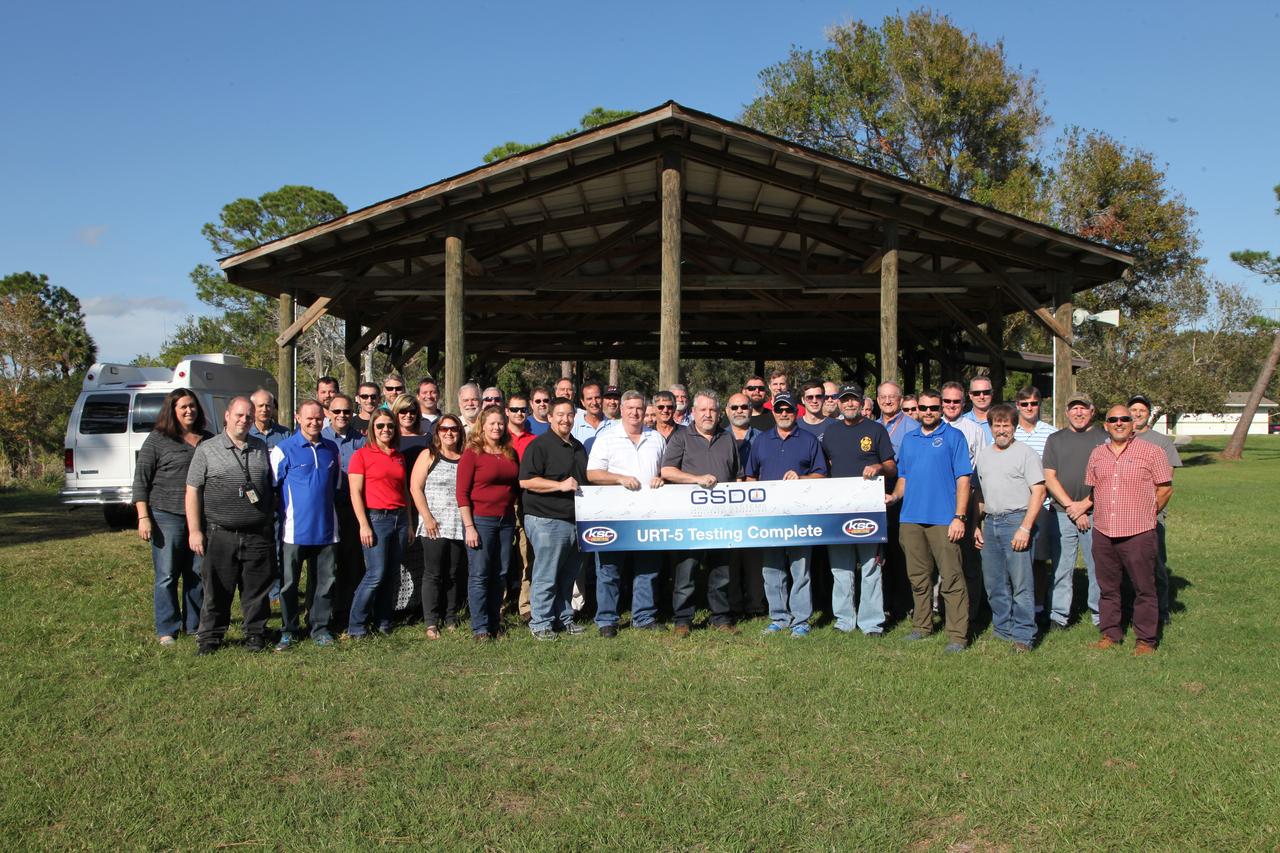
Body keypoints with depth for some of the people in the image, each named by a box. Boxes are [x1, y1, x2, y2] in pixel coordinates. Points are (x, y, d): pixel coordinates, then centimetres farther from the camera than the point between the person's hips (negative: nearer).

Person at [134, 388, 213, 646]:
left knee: (198, 575, 9)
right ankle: (167, 630, 12)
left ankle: (195, 625, 21)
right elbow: (141, 480, -2)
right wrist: (143, 517, -9)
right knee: (167, 576, 2)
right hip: (167, 517, -4)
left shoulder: (208, 440, 11)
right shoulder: (157, 439, 0)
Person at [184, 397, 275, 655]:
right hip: (220, 535, -2)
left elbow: (272, 486, 18)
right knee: (217, 590, 4)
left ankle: (256, 634, 20)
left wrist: (271, 523, 12)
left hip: (259, 535, 2)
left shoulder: (262, 448, 12)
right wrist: (194, 531, -5)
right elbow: (192, 491, 1)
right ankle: (209, 637, 17)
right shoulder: (206, 450, 3)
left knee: (257, 589, 7)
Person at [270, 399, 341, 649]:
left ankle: (320, 627, 18)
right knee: (289, 583, 4)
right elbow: (270, 487, 0)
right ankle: (288, 631, 15)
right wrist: (283, 509, -1)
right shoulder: (283, 449, -3)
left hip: (326, 528, 4)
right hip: (295, 529, -3)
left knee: (325, 581, 7)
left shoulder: (332, 449, 10)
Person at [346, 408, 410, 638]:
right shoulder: (362, 455, -2)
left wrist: (409, 523, 14)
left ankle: (383, 622, 20)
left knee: (391, 575, 8)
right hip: (376, 518, -6)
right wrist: (364, 525, -14)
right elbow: (355, 492, -7)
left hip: (399, 518, 6)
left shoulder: (399, 457, 14)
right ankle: (356, 626, 3)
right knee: (376, 574, -9)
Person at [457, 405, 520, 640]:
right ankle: (480, 628, 4)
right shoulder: (472, 454, -4)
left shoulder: (510, 454, 12)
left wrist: (516, 519, 10)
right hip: (481, 520, -5)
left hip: (506, 521, 5)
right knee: (479, 575, -2)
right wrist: (469, 526, -13)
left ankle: (495, 625, 18)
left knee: (500, 574, 9)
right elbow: (462, 493, -8)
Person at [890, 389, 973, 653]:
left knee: (951, 579, -5)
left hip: (943, 519, -5)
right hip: (911, 519, 5)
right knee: (918, 578, 13)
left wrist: (959, 517, -12)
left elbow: (963, 479, -5)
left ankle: (957, 635, 0)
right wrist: (893, 496, 1)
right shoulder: (908, 440, 15)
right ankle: (922, 626, 26)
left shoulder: (953, 436, 0)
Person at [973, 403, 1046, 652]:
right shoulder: (983, 454, 16)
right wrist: (978, 525, 15)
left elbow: (1038, 492, -9)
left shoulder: (1025, 453, -4)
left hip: (1016, 520, -6)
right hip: (989, 522, 6)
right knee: (994, 583, 11)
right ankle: (1002, 629, 22)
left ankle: (1023, 635, 2)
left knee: (1021, 582, -5)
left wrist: (1025, 528, -16)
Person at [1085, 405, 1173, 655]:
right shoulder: (1097, 454, 13)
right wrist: (1103, 514, 14)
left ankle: (1146, 639, 10)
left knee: (1144, 589, 1)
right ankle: (1110, 633, 22)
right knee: (1107, 587, 11)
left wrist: (1147, 515, 6)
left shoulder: (1151, 451, -1)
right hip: (1103, 533, 4)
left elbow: (1165, 488, 1)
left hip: (1139, 533, -4)